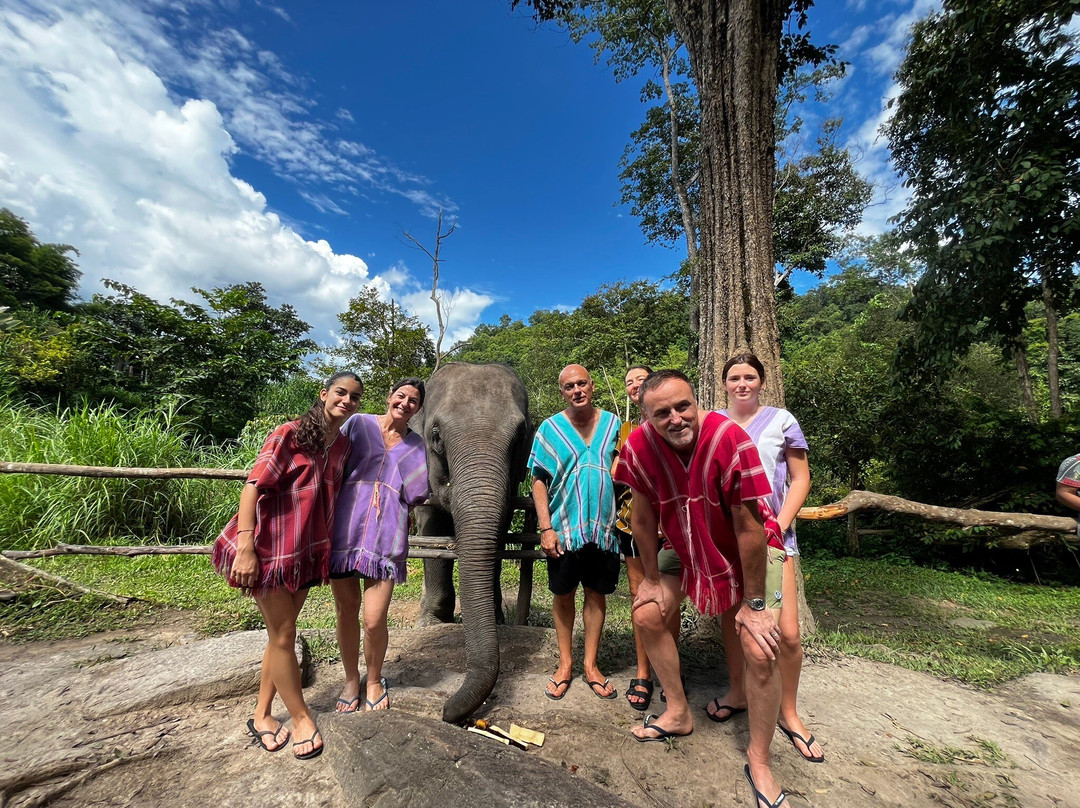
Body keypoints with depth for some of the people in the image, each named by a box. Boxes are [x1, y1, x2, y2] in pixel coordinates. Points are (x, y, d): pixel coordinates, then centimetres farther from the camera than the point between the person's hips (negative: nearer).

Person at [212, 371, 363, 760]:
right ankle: (301, 718, 24)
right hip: (271, 547, -6)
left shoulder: (344, 444, 4)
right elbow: (253, 486, -19)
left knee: (282, 632, 17)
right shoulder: (289, 435, -16)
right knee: (282, 635, 5)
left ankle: (262, 715, 36)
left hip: (308, 548, 7)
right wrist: (245, 548, -24)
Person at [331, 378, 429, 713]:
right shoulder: (358, 424, 5)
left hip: (386, 537, 0)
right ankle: (351, 680, 38)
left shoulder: (417, 446, 10)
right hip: (344, 530, 0)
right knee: (346, 613, 12)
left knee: (374, 620, -2)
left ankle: (374, 681, 28)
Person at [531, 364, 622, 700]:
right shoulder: (550, 428, -3)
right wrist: (545, 528, -10)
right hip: (564, 529, -1)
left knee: (597, 593, 12)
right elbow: (539, 481, -4)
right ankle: (565, 664, 31)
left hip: (603, 526, 2)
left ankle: (591, 665, 30)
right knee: (563, 594, 11)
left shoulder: (612, 423, 3)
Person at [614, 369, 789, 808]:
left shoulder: (730, 439, -34)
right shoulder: (639, 446, -22)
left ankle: (758, 762, 16)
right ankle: (679, 713, 27)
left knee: (760, 651, -11)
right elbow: (643, 518, -9)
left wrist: (754, 604, -17)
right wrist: (652, 578, 0)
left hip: (748, 553, -4)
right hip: (688, 550, 4)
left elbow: (748, 527, -26)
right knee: (647, 615, 3)